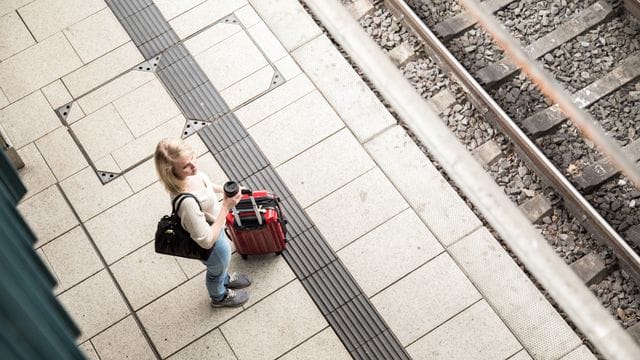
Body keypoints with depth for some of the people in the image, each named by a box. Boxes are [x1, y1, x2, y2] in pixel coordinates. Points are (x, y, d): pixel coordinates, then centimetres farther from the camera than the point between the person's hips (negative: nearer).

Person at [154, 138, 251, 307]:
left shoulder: (189, 173, -25)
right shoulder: (186, 202, -48)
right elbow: (207, 240, -36)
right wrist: (226, 207, -37)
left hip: (213, 223, 6)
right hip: (212, 246, -6)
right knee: (217, 269, 29)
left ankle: (225, 279, 71)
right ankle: (219, 297, 63)